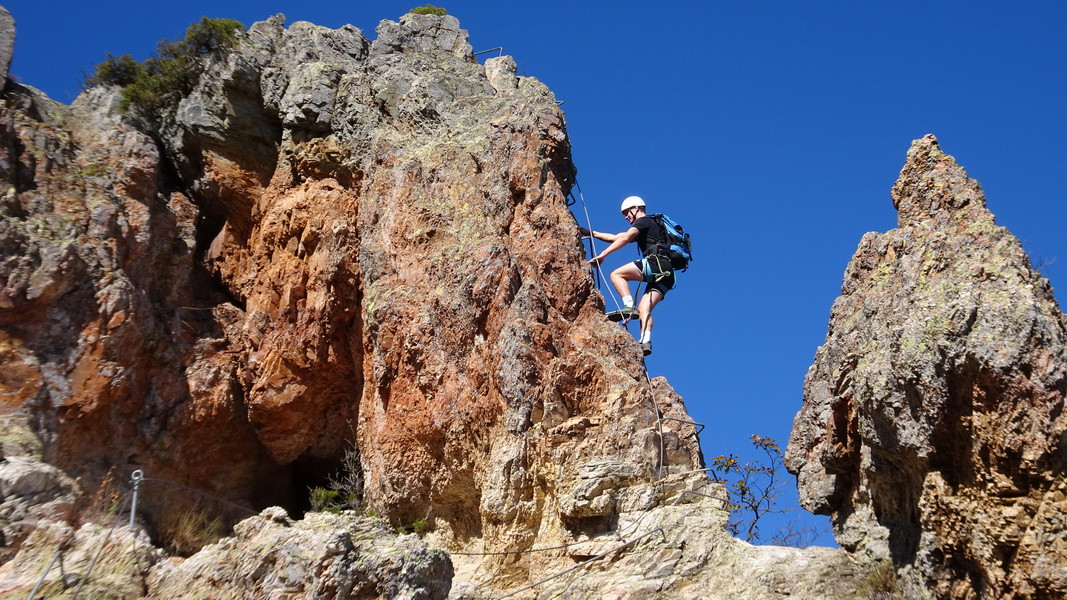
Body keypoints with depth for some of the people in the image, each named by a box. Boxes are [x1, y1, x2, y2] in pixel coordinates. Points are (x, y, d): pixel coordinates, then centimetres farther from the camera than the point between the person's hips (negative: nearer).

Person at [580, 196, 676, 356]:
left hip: (657, 262, -9)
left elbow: (624, 239, -8)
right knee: (644, 309, -3)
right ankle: (645, 342, -20)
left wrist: (603, 254, -13)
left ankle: (629, 307, -23)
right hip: (665, 276, 9)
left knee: (616, 275, -7)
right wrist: (590, 233, 38)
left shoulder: (644, 221, 7)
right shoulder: (642, 231, 35)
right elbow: (616, 238, 39)